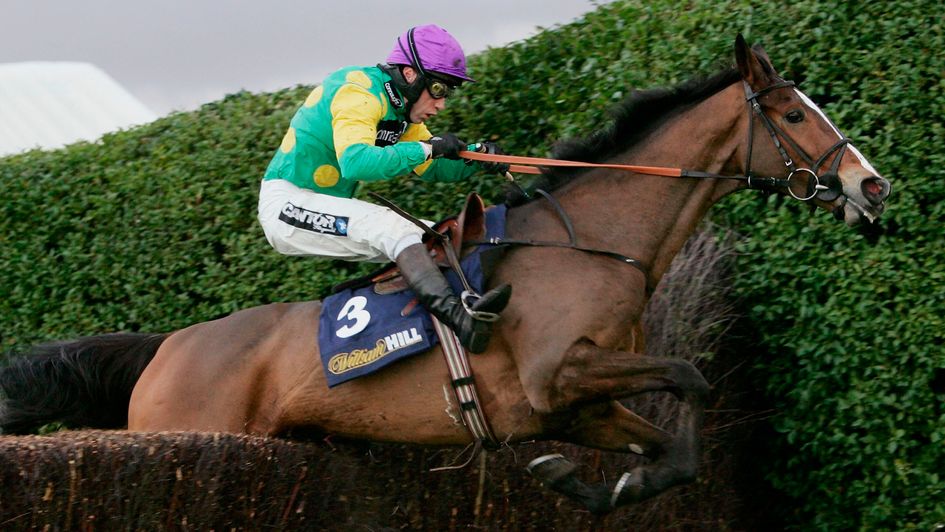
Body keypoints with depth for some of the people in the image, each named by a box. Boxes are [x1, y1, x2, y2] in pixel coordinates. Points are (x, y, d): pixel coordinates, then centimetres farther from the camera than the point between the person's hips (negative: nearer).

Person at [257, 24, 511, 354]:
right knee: (391, 228, -28)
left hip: (328, 206, 11)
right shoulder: (360, 92, -19)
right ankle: (456, 314, -44)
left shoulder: (402, 107, 10)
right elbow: (356, 162, -35)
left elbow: (432, 169, 14)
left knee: (423, 241, 2)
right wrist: (426, 148, -31)